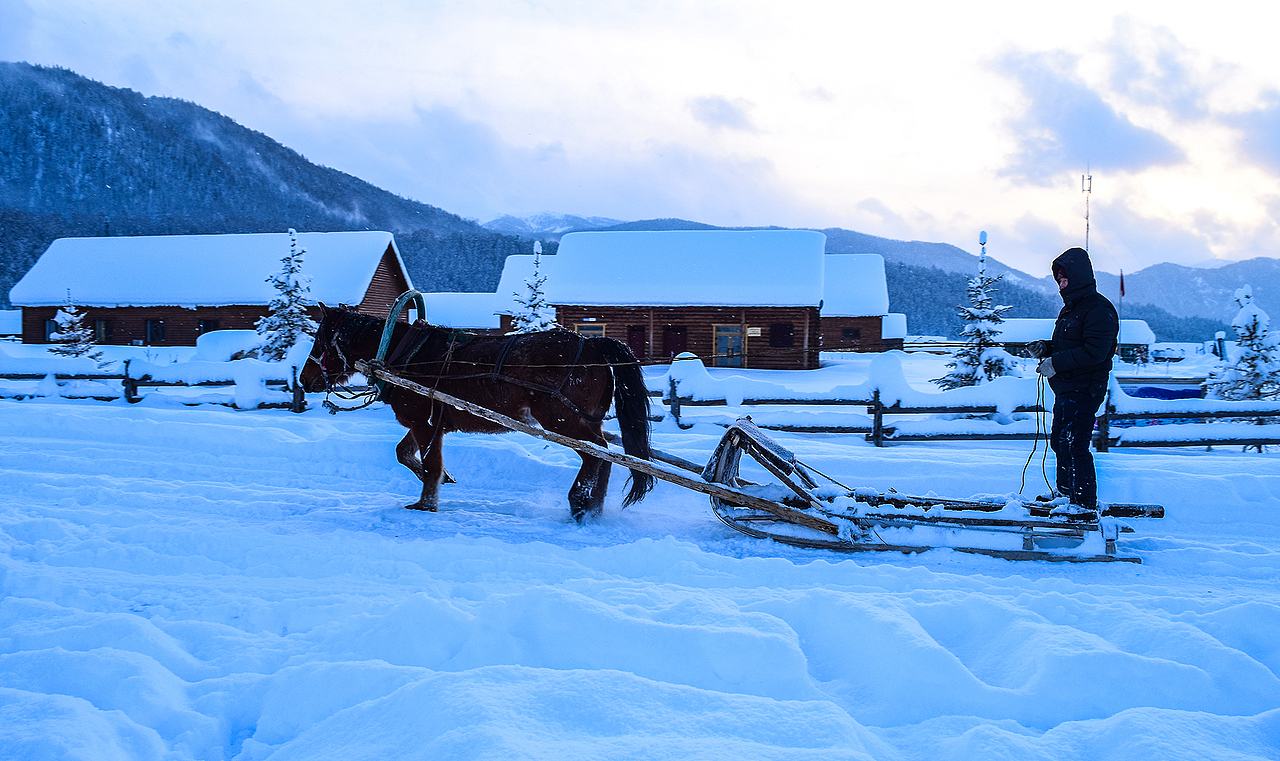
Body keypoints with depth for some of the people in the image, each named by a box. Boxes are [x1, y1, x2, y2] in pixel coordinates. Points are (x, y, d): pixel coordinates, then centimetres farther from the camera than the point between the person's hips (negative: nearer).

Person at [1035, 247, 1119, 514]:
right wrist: (1046, 349, 4)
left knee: (1073, 446, -10)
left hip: (1084, 392, -10)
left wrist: (1056, 363, -23)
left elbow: (1094, 352, -25)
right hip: (1066, 390, 10)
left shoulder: (1098, 310, -15)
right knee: (1059, 442, 19)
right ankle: (1065, 493, 34)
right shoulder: (1071, 308, 17)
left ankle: (1086, 506, -3)